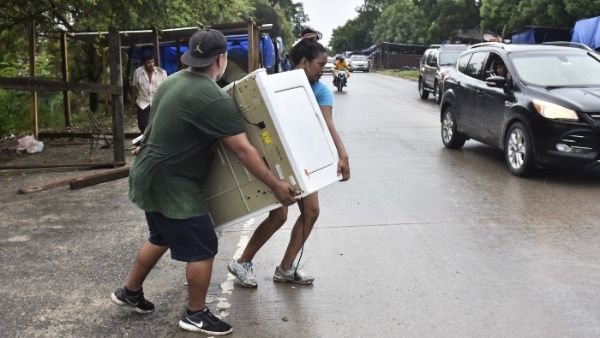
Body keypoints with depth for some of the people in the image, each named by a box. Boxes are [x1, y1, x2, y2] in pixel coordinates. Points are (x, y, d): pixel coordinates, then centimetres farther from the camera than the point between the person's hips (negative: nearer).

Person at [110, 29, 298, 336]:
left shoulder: (173, 81, 7)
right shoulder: (214, 99, -23)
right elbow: (243, 150, -23)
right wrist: (277, 186, -17)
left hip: (150, 177, 10)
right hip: (170, 185, -10)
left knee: (161, 238, 26)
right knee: (202, 249, 2)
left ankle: (130, 292, 41)